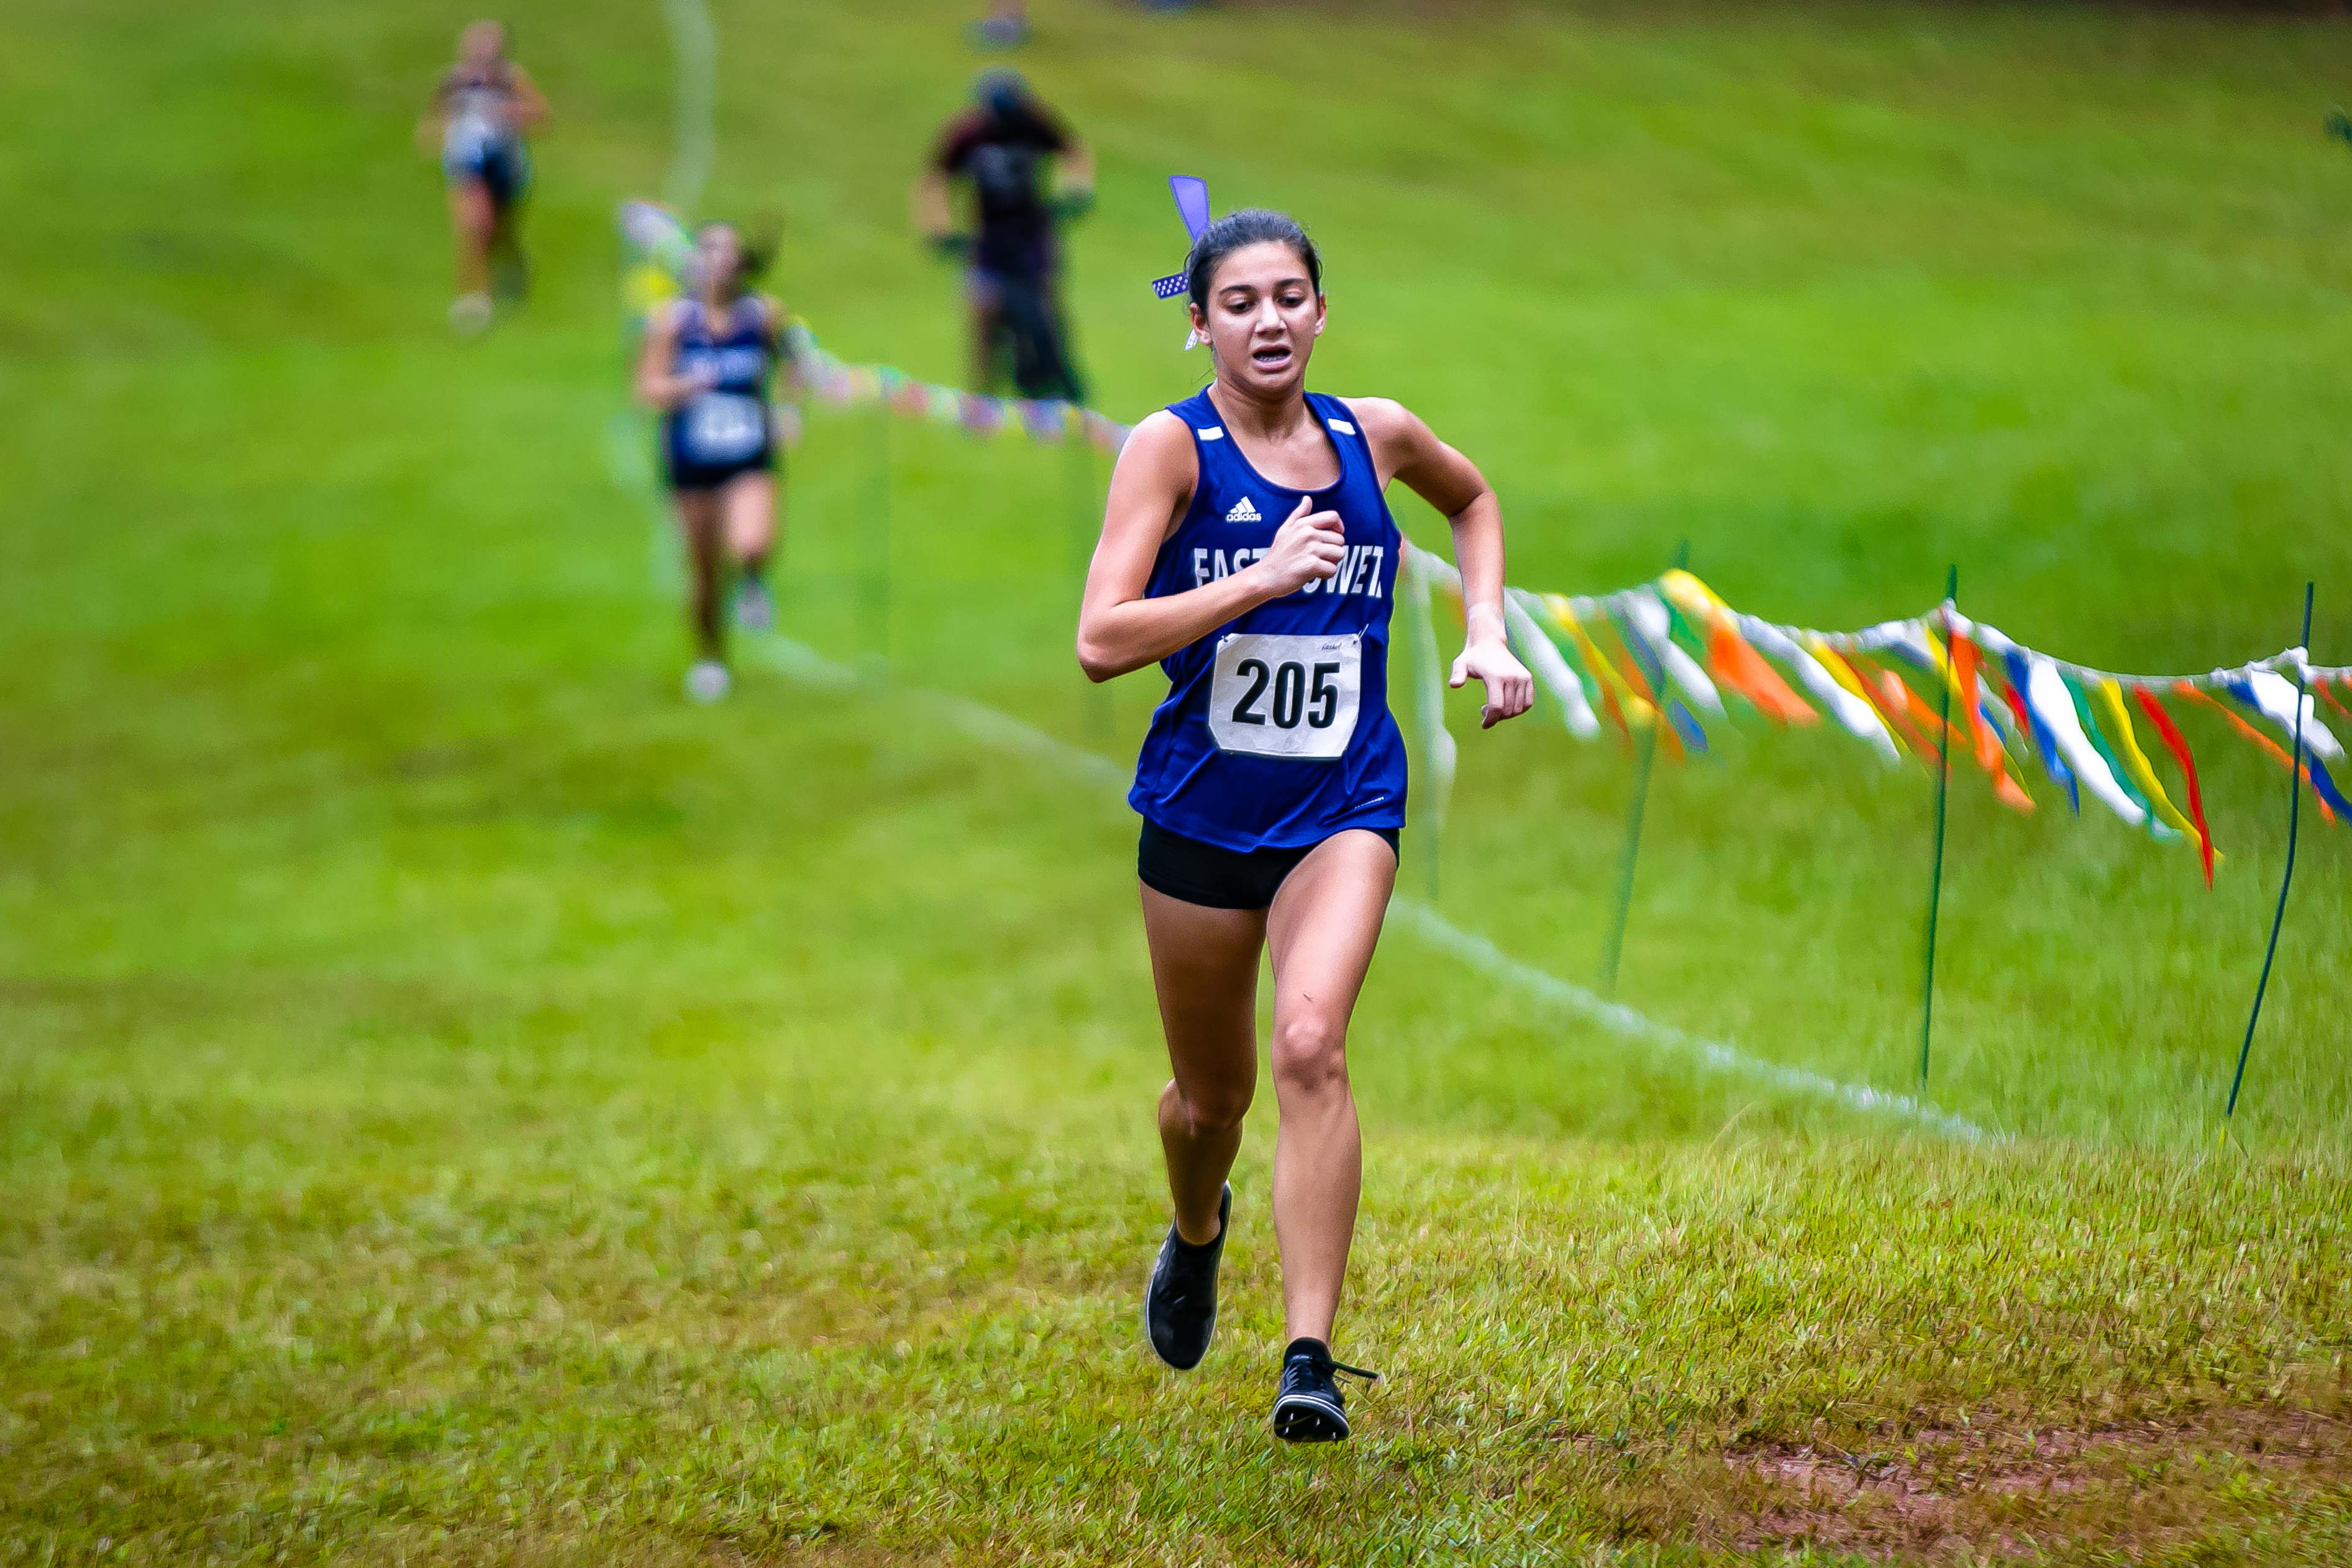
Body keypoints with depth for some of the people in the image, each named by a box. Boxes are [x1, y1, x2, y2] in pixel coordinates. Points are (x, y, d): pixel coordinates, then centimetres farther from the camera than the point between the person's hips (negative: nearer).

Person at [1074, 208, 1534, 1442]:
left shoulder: (1375, 436, 1)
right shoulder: (1171, 447, -10)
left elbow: (1473, 501, 26)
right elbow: (1101, 643, -21)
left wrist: (1486, 632, 12)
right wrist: (1265, 578, -27)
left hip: (1343, 804, 0)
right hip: (1201, 809, 0)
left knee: (1310, 1045, -23)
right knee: (1210, 1089, 15)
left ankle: (1310, 1358, -23)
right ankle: (1196, 1234, 51)